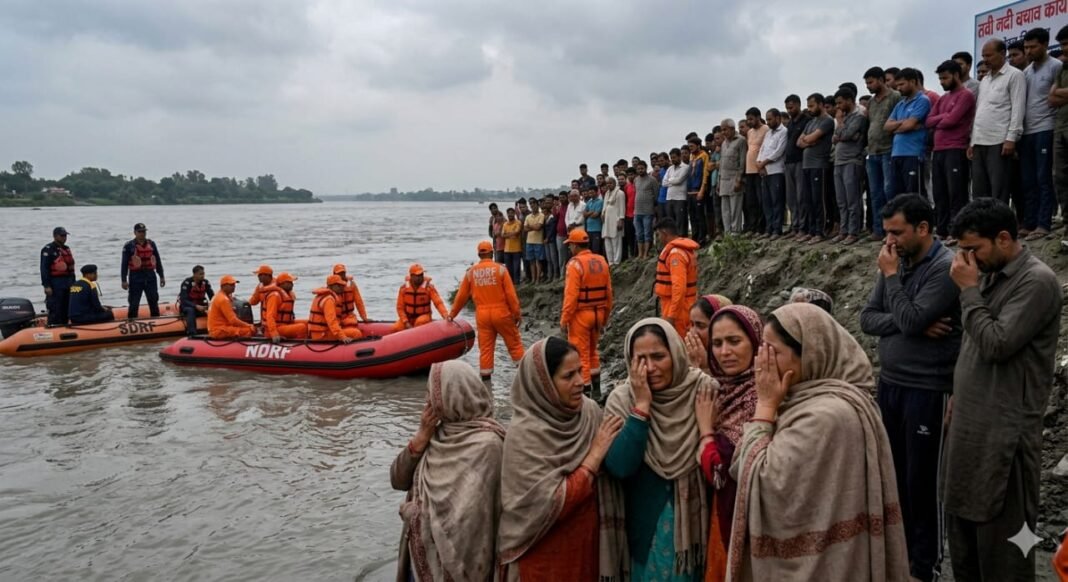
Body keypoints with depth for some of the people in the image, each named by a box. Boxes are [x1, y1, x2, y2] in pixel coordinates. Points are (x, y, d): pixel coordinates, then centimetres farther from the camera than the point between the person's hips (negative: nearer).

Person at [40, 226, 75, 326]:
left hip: (68, 283, 8)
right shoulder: (48, 250, -7)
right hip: (55, 284, -8)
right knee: (55, 310, -9)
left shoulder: (67, 249, 18)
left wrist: (73, 282, 20)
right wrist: (47, 286, -18)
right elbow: (44, 269, -13)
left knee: (66, 309, 11)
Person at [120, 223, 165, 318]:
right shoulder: (129, 246, -4)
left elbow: (158, 261, 13)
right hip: (135, 278, -4)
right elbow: (124, 264, -5)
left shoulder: (151, 244, 8)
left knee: (154, 301, 10)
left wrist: (161, 276, 12)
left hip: (150, 277, 4)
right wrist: (124, 280, -9)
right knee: (134, 303, -1)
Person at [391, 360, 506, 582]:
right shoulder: (439, 431, 1)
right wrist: (422, 436, -12)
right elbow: (398, 480, 2)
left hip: (454, 560, -6)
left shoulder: (485, 444, -22)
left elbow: (465, 516, -27)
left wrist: (414, 512, -10)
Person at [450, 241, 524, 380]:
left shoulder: (471, 272, 3)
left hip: (482, 314, 2)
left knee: (485, 346, 10)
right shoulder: (500, 269, -6)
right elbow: (510, 294, -7)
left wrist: (452, 314, 20)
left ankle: (485, 373, 11)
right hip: (501, 312, -2)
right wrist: (517, 313, 0)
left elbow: (461, 295, 8)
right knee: (514, 342, 9)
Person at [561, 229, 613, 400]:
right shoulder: (601, 261, 6)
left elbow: (571, 295, -18)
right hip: (597, 313, 7)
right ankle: (596, 390, 27)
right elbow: (608, 292, 8)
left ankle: (586, 392, 5)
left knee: (581, 354, 2)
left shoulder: (575, 264, -14)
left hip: (580, 315, -7)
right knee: (593, 352, 21)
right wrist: (605, 316, 17)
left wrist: (564, 319, -12)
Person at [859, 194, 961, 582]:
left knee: (922, 479, 4)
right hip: (890, 383, 7)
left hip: (927, 389, -7)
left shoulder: (945, 268, -16)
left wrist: (891, 275, -14)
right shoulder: (896, 262, 7)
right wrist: (911, 324, -14)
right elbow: (867, 319, 3)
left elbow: (911, 320, -24)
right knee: (894, 472, 15)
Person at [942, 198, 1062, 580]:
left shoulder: (1037, 282, -15)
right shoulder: (989, 276, 11)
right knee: (962, 516, 17)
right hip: (969, 422, 9)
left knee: (1000, 531, 1)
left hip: (1004, 428, -8)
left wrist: (968, 290, -14)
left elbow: (996, 344, -22)